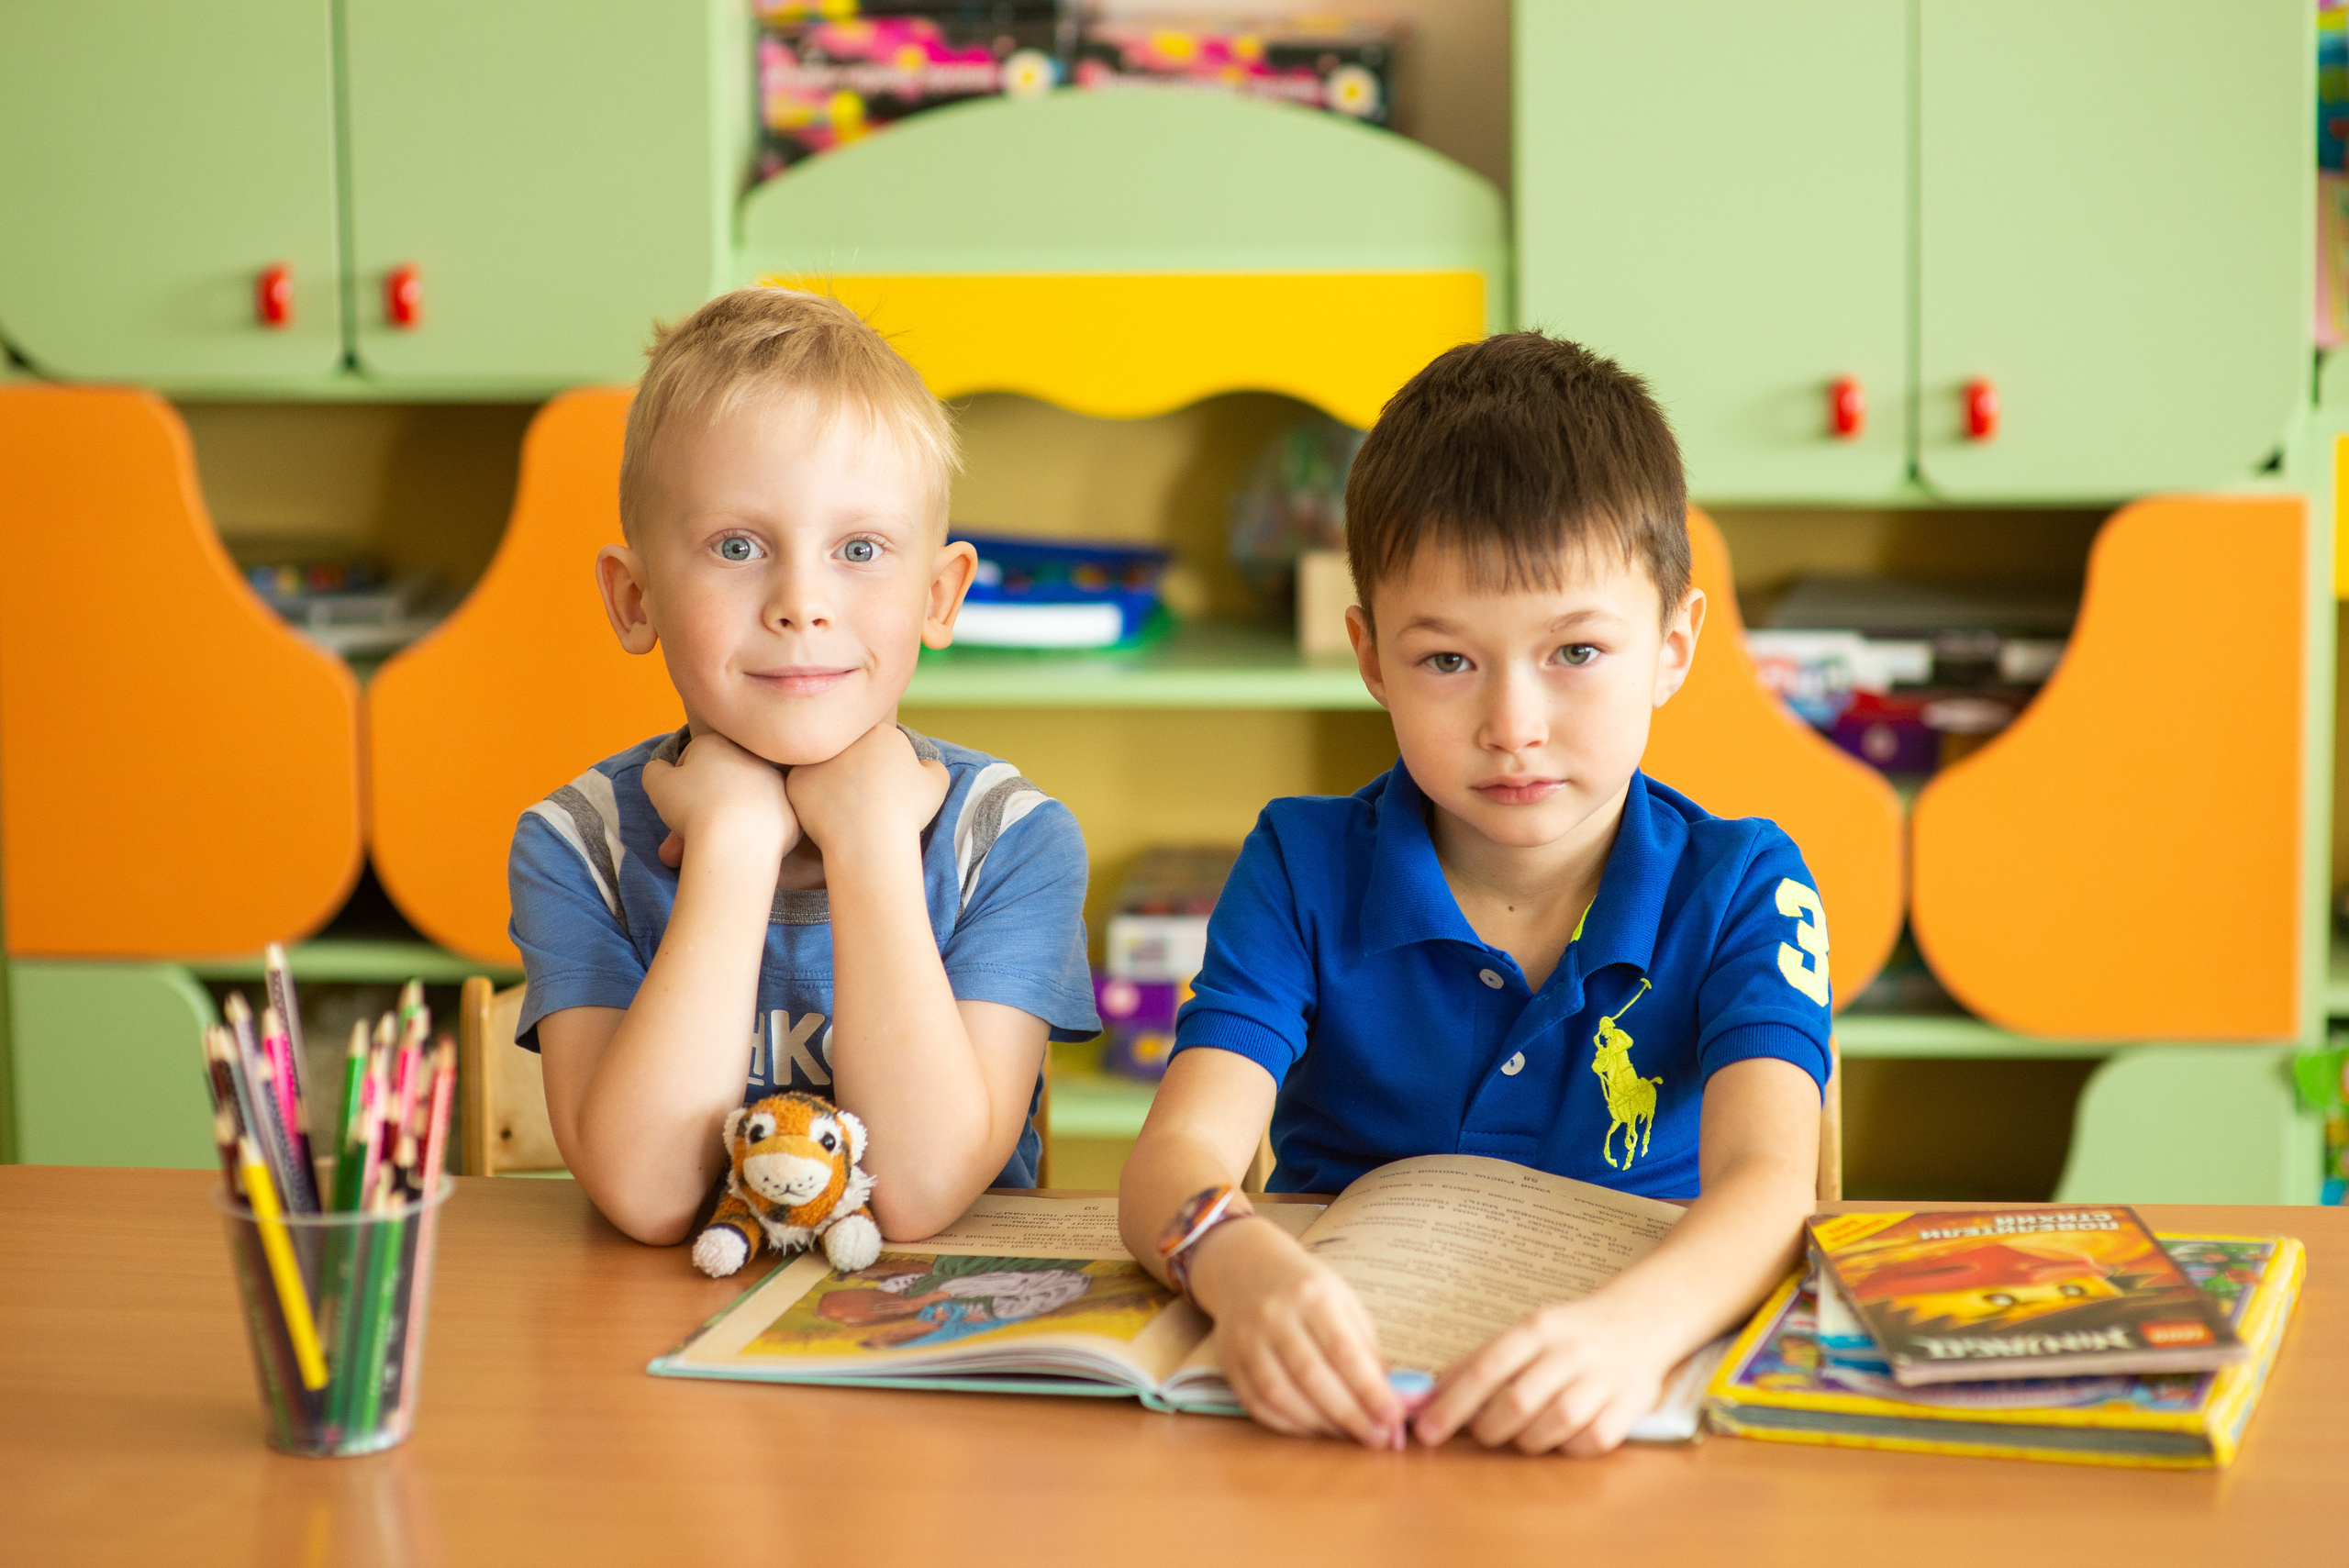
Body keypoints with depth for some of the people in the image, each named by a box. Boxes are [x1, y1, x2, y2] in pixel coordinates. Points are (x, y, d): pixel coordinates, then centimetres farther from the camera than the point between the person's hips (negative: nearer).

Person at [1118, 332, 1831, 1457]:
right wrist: (1244, 1269, -39)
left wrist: (1634, 1325, -43)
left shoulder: (1741, 892, -4)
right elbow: (1178, 1153, -14)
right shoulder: (1304, 869, -2)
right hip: (1345, 1415, 1)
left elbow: (1767, 1176, -21)